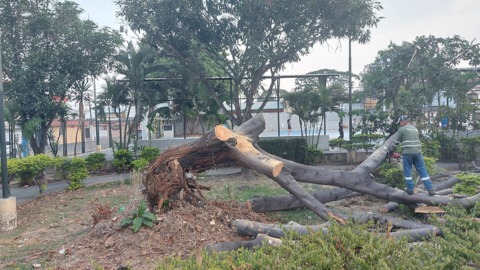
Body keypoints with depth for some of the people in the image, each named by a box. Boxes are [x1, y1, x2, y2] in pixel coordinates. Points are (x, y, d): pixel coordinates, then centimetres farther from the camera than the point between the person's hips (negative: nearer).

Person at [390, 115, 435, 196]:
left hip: (407, 153, -5)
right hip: (417, 152, 5)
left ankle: (410, 189, 7)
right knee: (423, 171, 6)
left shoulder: (402, 129, 0)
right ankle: (430, 189, 3)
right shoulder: (415, 129, 20)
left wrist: (390, 150, 21)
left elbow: (396, 142, 6)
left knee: (407, 172, 6)